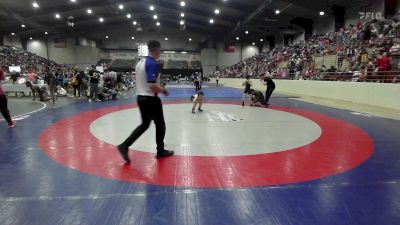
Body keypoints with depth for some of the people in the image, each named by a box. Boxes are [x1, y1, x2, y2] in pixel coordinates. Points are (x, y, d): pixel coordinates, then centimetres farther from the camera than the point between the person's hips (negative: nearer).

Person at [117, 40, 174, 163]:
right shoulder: (152, 64, -18)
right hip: (151, 99, -9)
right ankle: (161, 151, 22)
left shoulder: (140, 62, 11)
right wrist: (164, 90, -10)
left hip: (141, 97, 9)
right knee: (160, 125, 9)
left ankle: (124, 146, 8)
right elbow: (152, 86, -26)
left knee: (144, 125, 17)